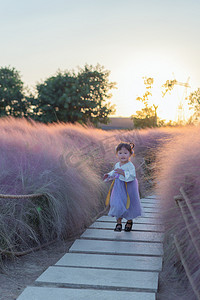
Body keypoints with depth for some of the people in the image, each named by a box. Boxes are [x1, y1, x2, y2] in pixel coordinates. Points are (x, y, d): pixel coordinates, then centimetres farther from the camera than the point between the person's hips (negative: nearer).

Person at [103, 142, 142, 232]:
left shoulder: (130, 165, -17)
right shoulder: (117, 165, 4)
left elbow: (132, 176, -29)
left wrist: (123, 173, -36)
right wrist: (109, 175, 7)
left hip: (128, 189, -4)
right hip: (118, 189, 5)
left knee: (128, 205, 11)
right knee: (117, 205, -2)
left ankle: (129, 221, 35)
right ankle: (118, 223, 12)